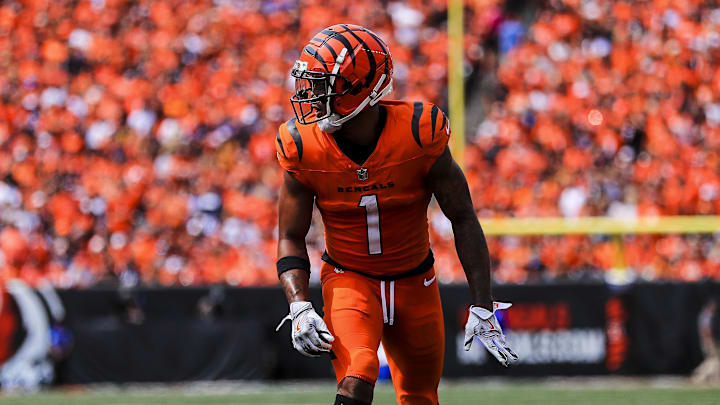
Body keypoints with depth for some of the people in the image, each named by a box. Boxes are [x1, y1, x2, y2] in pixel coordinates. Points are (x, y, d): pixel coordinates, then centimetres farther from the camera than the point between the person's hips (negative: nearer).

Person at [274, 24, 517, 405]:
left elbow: (463, 219, -9)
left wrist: (483, 307, -12)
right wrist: (299, 307, -20)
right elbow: (291, 238, -3)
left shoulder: (419, 134, -20)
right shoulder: (305, 148, -15)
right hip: (348, 282, -1)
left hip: (414, 284, 1)